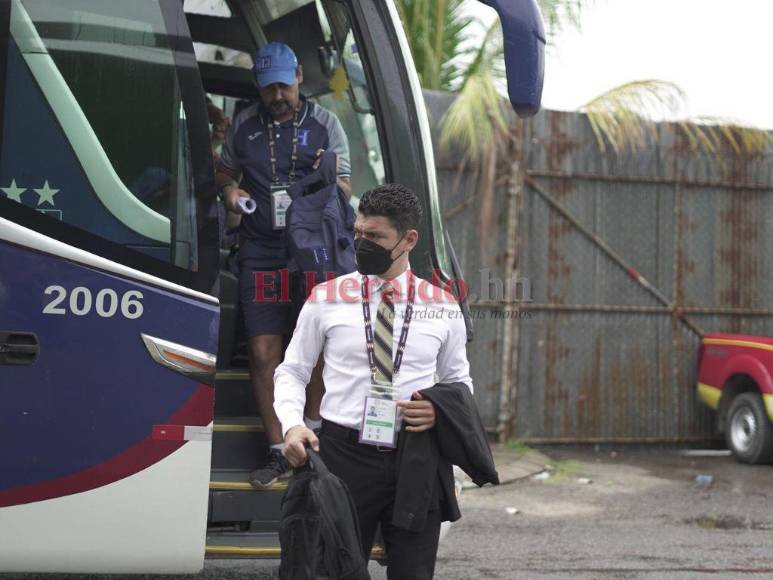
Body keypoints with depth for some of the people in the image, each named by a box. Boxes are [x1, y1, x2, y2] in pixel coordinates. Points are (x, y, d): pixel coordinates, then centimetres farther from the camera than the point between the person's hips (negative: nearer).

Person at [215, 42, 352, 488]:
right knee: (264, 353, -2)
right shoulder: (244, 125, 14)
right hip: (260, 251, 2)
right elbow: (225, 171, 27)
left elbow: (345, 189, 5)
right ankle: (279, 451, 4)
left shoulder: (324, 123, 6)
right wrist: (229, 191, 4)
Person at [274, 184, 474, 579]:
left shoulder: (442, 307, 5)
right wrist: (292, 425, -10)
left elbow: (459, 380, 16)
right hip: (344, 454, -1)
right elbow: (291, 371, 8)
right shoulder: (327, 299, 3)